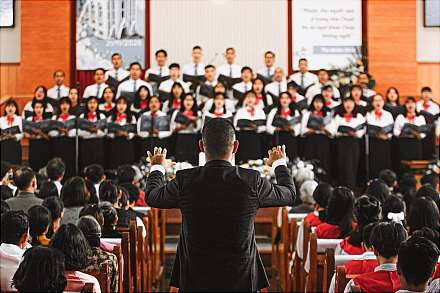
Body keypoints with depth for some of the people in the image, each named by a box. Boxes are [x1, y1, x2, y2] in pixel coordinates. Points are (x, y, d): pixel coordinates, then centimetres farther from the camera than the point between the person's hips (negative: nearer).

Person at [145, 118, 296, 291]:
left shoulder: (185, 181, -11)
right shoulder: (251, 181, -12)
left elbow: (151, 196, 9)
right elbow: (289, 194, 8)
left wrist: (157, 168, 30)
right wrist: (279, 163, 28)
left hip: (195, 282, 0)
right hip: (242, 281, 0)